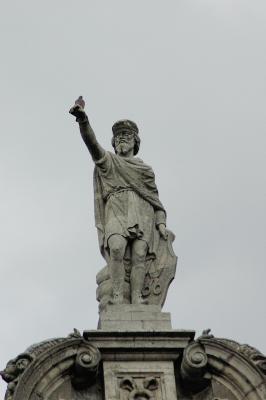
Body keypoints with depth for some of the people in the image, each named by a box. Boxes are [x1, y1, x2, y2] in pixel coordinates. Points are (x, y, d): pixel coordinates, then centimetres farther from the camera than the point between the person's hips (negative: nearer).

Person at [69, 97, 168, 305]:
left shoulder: (145, 169, 29)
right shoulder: (107, 161, 21)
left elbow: (155, 199, 24)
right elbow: (92, 142, 2)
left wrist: (161, 223, 5)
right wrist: (82, 118, -16)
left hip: (142, 215, 2)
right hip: (117, 212, -2)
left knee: (139, 256, -20)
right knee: (116, 249, -28)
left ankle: (136, 300, -28)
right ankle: (118, 298, -30)